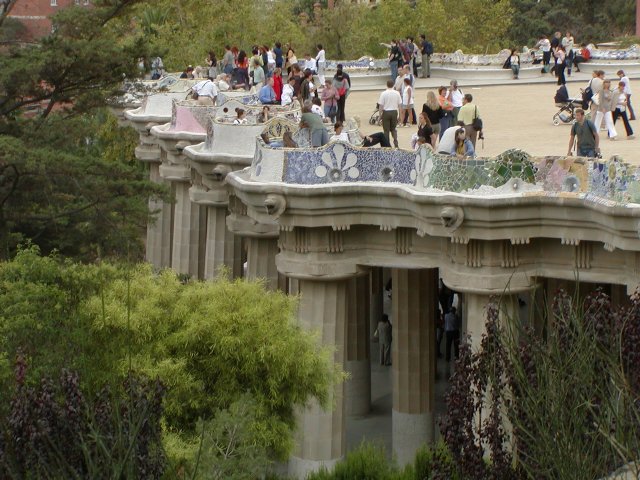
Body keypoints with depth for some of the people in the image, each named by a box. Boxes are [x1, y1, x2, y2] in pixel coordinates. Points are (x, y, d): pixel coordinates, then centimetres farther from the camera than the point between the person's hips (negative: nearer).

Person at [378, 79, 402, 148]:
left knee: (386, 130, 7)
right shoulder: (397, 93, -2)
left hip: (386, 112, -3)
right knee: (393, 129, 17)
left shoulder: (383, 94, -11)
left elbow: (380, 105, -10)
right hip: (394, 112, 3)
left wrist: (380, 113, 1)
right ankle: (396, 143, 5)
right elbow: (400, 104, 2)